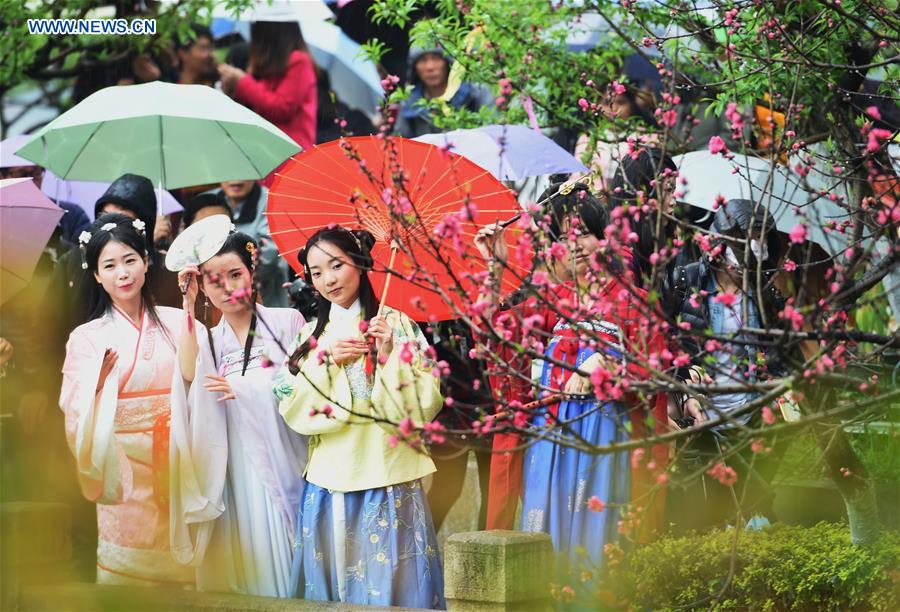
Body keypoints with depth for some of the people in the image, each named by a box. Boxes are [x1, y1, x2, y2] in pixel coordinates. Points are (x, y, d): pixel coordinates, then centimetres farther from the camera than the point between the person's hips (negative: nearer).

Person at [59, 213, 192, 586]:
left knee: (184, 566, 4)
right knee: (132, 571, 2)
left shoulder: (176, 323, 4)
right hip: (127, 473, -1)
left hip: (181, 467, 1)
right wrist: (99, 381, -21)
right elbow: (80, 416, -5)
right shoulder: (87, 338, 0)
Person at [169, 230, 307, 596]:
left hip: (280, 461, -2)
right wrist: (189, 306, -7)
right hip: (231, 467, 2)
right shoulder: (207, 340, 13)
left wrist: (241, 387, -7)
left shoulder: (286, 322, 5)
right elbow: (188, 374, -8)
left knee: (279, 561, -4)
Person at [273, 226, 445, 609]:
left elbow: (426, 404, -6)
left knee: (388, 579, -3)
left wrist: (390, 356, -16)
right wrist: (326, 361, -7)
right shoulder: (311, 336, 10)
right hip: (328, 483, 3)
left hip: (388, 481, -3)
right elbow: (292, 409, 3)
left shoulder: (394, 324, -1)